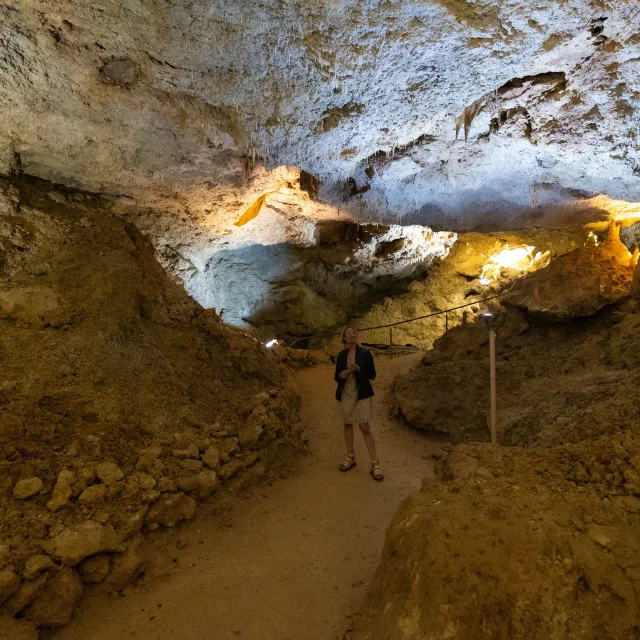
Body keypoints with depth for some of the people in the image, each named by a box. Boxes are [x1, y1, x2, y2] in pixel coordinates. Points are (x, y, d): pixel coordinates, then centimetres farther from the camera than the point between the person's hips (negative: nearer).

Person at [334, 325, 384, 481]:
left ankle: (375, 463, -1)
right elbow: (336, 376, 11)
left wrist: (358, 369, -20)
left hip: (361, 394, -4)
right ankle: (350, 457, 26)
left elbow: (372, 374, -5)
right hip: (345, 395, 4)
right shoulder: (341, 355, 5)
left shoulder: (365, 353, -4)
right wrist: (340, 375, -12)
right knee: (347, 425, 12)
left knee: (365, 428, -7)